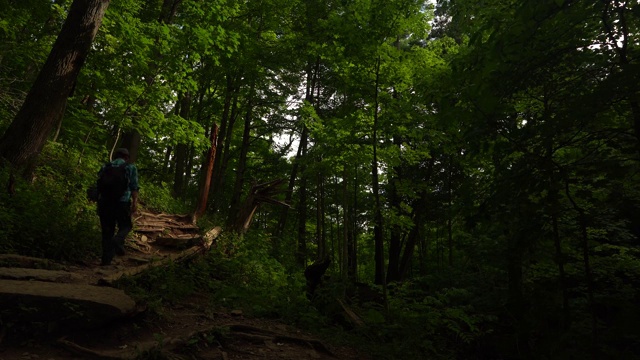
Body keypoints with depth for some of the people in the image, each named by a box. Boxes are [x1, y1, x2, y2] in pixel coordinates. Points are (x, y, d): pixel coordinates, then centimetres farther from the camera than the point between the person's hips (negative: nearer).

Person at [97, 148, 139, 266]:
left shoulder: (105, 167, 14)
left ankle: (106, 259, 10)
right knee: (126, 225, 16)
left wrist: (99, 203, 18)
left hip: (104, 201, 3)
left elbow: (99, 184, 12)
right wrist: (135, 202, -12)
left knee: (107, 231, 11)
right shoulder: (130, 168, 5)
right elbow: (134, 186, -6)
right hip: (122, 202, -3)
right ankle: (118, 240, -15)